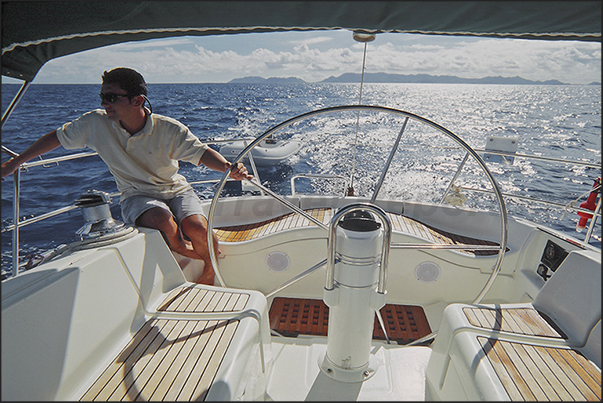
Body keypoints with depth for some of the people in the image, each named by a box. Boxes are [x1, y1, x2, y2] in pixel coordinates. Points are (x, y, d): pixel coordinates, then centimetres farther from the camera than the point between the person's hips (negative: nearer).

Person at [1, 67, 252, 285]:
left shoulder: (168, 129, -16)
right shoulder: (95, 124, -10)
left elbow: (202, 153, -22)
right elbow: (57, 138, 5)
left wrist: (230, 168, -41)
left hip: (176, 191, 0)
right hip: (136, 196, 1)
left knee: (197, 229, -28)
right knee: (162, 219, -34)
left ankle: (212, 268, 4)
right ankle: (184, 251, -1)